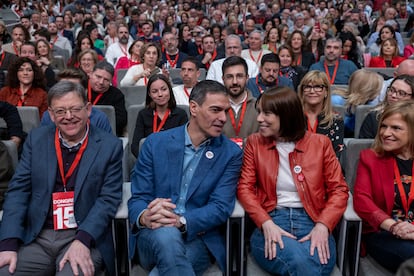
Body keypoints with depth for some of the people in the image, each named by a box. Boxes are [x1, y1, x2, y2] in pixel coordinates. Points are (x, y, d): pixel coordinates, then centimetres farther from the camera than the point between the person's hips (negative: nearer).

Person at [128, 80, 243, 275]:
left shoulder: (231, 153, 1)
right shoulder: (155, 143, 3)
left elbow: (221, 207, -7)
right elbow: (137, 197, 2)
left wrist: (180, 221, -26)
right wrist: (145, 217, -23)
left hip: (198, 238, 0)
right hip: (154, 234, 1)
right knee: (166, 235, -35)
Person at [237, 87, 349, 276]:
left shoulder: (320, 143, 8)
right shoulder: (254, 142, 9)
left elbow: (338, 189, 6)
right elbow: (245, 187, 3)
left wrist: (323, 225, -12)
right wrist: (266, 223, -14)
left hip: (311, 221, 1)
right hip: (270, 221, 0)